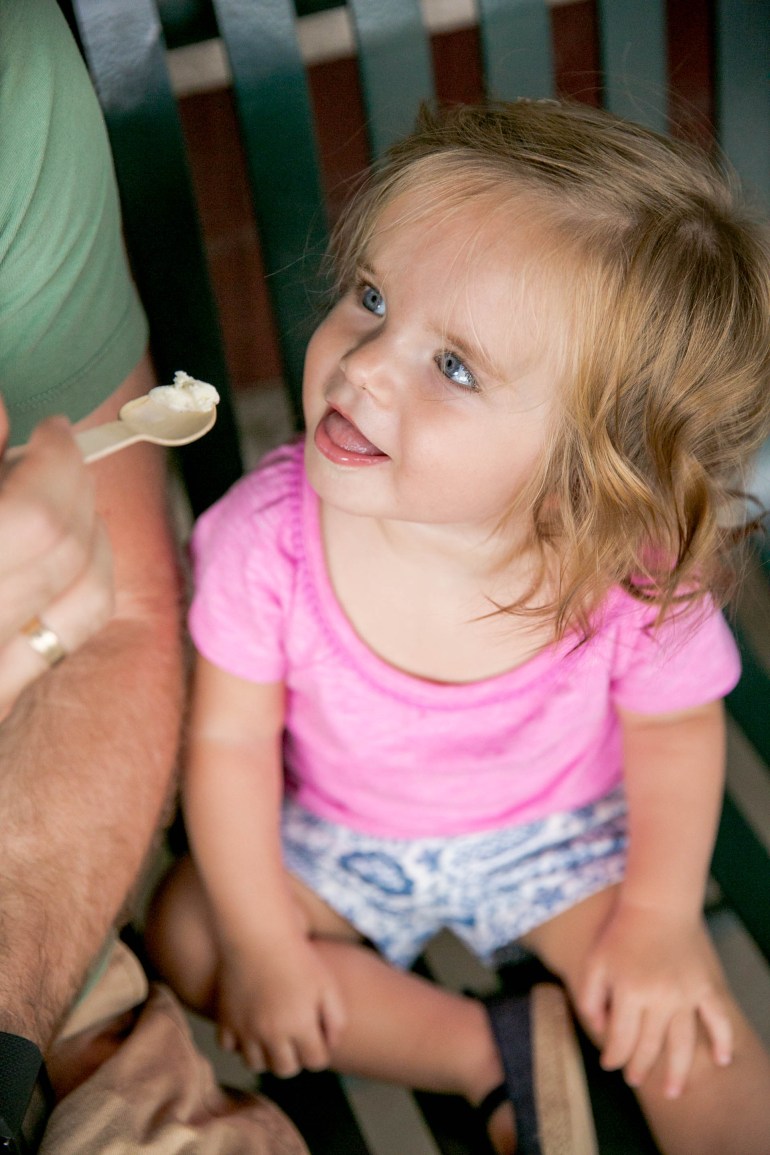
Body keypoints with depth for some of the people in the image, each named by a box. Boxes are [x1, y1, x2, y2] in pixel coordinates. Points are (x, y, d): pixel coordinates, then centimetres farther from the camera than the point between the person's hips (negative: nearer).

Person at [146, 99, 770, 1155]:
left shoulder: (634, 573, -32)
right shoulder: (269, 535, -32)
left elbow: (675, 731, -11)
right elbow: (231, 739, -18)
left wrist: (660, 920, -10)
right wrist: (264, 940, -13)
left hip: (563, 838, -2)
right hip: (339, 840, 2)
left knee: (679, 1031, -14)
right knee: (188, 935, -10)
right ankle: (494, 1057, -4)